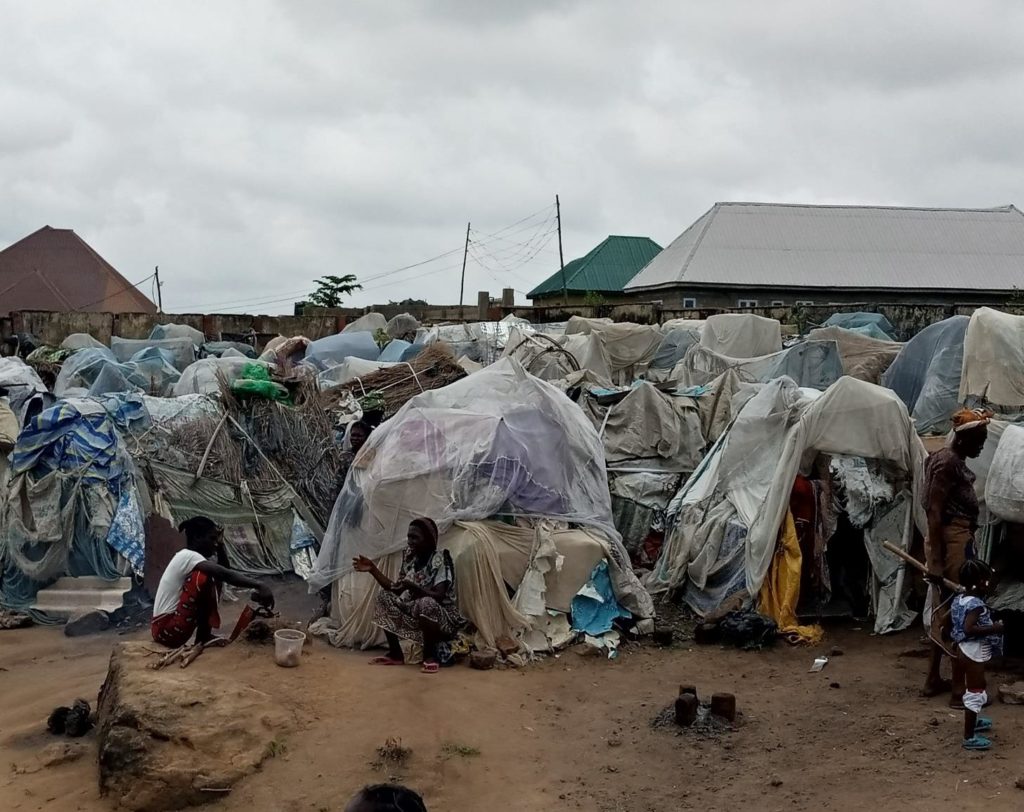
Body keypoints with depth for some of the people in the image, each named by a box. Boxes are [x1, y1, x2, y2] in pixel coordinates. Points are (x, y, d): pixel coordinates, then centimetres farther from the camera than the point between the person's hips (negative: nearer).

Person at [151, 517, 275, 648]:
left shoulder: (190, 557, 13)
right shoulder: (186, 556, -17)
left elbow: (224, 572, 18)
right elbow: (226, 575, -28)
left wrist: (220, 545, 7)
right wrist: (258, 586, -32)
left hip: (172, 620, 10)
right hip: (165, 629, -10)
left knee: (216, 579, 12)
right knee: (203, 577, -21)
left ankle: (204, 636, 6)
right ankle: (203, 637, -10)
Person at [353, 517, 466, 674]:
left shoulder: (440, 559, -19)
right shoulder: (410, 557, 3)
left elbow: (438, 596, -27)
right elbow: (397, 589, 6)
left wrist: (412, 587, -39)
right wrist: (373, 569, 0)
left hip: (442, 617, -8)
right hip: (416, 613, 8)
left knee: (426, 604, -38)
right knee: (384, 596, -2)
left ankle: (430, 656, -18)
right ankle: (395, 654, 1)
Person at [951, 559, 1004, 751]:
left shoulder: (959, 599, 3)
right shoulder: (976, 605, -25)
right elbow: (968, 628, -36)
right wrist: (993, 628, -30)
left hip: (965, 649, 10)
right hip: (974, 652, -10)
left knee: (974, 688, 28)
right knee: (975, 692, -3)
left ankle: (973, 721, 46)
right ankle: (969, 738, 2)